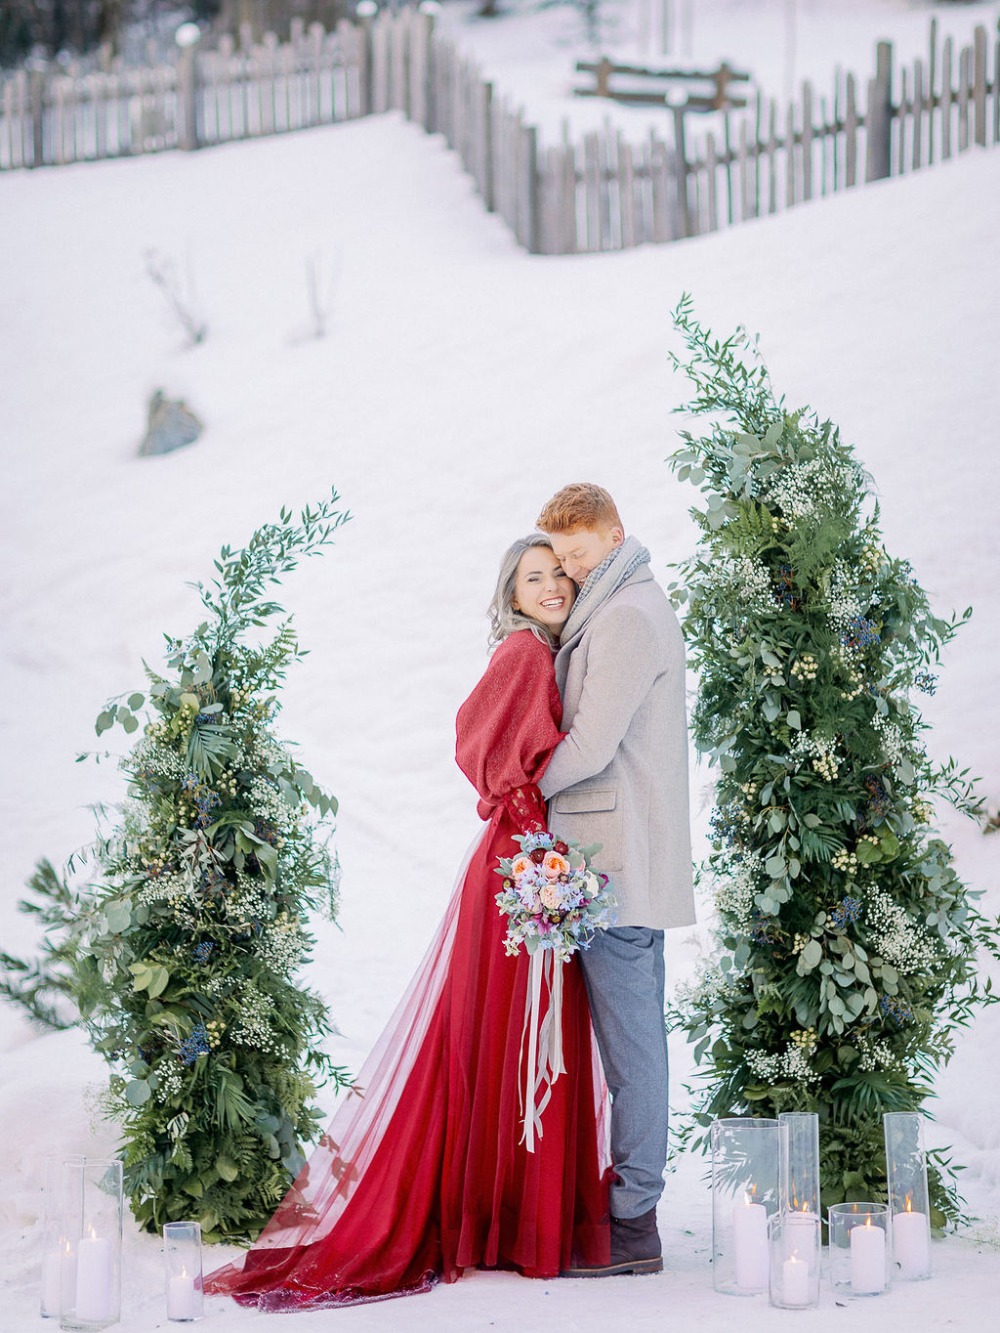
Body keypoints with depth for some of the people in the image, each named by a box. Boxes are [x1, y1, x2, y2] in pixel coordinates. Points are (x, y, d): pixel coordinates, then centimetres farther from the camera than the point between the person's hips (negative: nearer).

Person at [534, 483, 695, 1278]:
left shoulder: (626, 617, -13)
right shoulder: (627, 608, 20)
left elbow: (591, 744, -17)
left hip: (617, 861, -10)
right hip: (631, 857, 10)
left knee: (629, 1040, -7)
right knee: (635, 1037, 11)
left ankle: (632, 1224, -5)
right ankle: (632, 1205, 15)